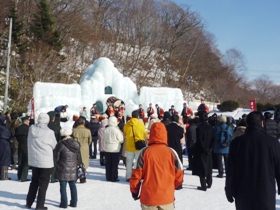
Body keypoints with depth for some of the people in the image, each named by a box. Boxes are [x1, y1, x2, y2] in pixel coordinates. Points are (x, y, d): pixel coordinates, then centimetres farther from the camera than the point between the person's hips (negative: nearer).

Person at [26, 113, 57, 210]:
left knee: (34, 181, 20)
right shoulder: (49, 132, -17)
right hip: (46, 162, -5)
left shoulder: (31, 129, -5)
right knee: (43, 183, 7)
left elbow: (29, 143, 4)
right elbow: (54, 145, -5)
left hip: (33, 160, 5)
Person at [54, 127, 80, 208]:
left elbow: (56, 157, -7)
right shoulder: (76, 144, 0)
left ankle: (64, 203, 6)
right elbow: (78, 157, 8)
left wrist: (58, 164, 12)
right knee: (73, 185, 14)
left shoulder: (60, 145, -14)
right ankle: (74, 202, 19)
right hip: (73, 169, 5)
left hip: (63, 169, -5)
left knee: (63, 186, 4)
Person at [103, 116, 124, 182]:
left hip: (107, 149, 4)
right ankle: (114, 178, 6)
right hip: (115, 149, -4)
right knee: (115, 164, 4)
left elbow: (104, 139, 6)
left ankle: (108, 177, 15)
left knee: (108, 164, 10)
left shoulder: (105, 130, -5)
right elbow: (121, 140, -7)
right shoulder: (117, 130, -16)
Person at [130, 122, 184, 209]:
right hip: (167, 197, 1)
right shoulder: (171, 152, -6)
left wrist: (134, 191, 11)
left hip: (148, 197, 0)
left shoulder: (144, 152, -8)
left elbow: (136, 174, -6)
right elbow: (179, 175, 0)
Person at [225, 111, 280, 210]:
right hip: (266, 194, -2)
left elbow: (230, 170, 0)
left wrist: (229, 190, 10)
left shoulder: (236, 142, -3)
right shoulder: (272, 142, -8)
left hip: (243, 194, 2)